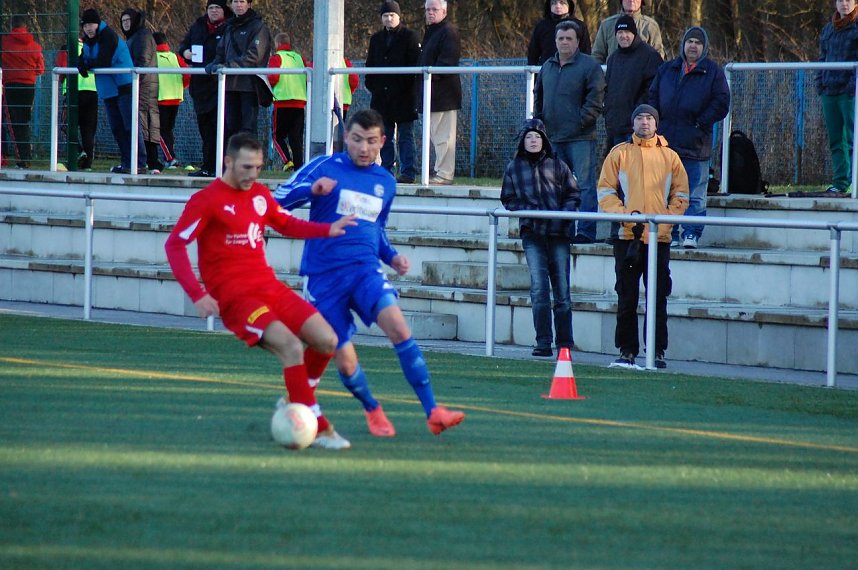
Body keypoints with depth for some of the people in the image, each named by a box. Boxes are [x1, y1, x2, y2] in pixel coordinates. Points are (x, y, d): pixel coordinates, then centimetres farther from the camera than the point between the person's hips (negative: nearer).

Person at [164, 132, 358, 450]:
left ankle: (296, 402, 19)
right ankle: (318, 429, -18)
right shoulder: (207, 200, -8)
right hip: (234, 297, -7)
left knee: (327, 341, -2)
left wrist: (328, 230, 14)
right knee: (291, 347, -24)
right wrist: (197, 295, -21)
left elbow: (286, 224, 30)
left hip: (269, 287, 7)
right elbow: (175, 245, -11)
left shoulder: (260, 195, 12)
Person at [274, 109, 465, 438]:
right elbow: (279, 200, -6)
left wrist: (391, 256, 12)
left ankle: (432, 411, -26)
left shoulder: (386, 183, 14)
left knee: (398, 327, -25)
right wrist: (312, 190, -24)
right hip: (324, 275, -2)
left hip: (365, 269, 2)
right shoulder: (324, 167, 0)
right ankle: (372, 410, 28)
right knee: (345, 362, -3)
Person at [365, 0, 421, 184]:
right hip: (381, 96, 5)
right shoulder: (376, 39, 15)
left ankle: (407, 172, -3)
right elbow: (370, 65, 18)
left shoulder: (409, 37, 0)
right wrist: (371, 84, 5)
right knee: (385, 136, 7)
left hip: (403, 95, -5)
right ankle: (386, 170, 11)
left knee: (405, 136, -3)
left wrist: (410, 88, -12)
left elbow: (415, 65, -5)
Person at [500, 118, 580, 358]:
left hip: (558, 233, 0)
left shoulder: (557, 165, 7)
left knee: (562, 290, 4)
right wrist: (530, 211, -6)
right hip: (532, 233, 0)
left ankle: (564, 343, 11)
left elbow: (573, 194, 10)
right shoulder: (515, 168, 9)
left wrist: (564, 213, -9)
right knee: (539, 287, -10)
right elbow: (508, 199, 11)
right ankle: (543, 343, -8)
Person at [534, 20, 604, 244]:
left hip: (581, 139, -7)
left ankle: (586, 231, -8)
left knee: (585, 184, -7)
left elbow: (595, 100, -10)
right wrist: (539, 121, 13)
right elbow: (539, 97, 25)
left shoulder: (589, 66, -5)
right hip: (554, 137, 7)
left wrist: (580, 123, -15)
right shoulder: (548, 67, 16)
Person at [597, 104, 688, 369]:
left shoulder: (670, 157, 10)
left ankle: (657, 351, 4)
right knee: (627, 298, 1)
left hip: (660, 238, 1)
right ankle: (627, 351, 6)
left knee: (658, 298, 0)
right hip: (627, 237, -1)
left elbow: (681, 193, 11)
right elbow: (605, 191, 4)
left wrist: (667, 217, -5)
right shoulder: (619, 154, 7)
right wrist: (625, 215, -10)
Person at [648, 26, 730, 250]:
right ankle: (669, 234, 10)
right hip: (666, 141, 4)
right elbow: (653, 97, 16)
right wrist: (657, 124, 3)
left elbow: (721, 104, -2)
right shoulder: (667, 70, 14)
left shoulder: (713, 72, 3)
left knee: (695, 195, -3)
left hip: (695, 145, -4)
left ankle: (691, 233, -1)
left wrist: (700, 123, -9)